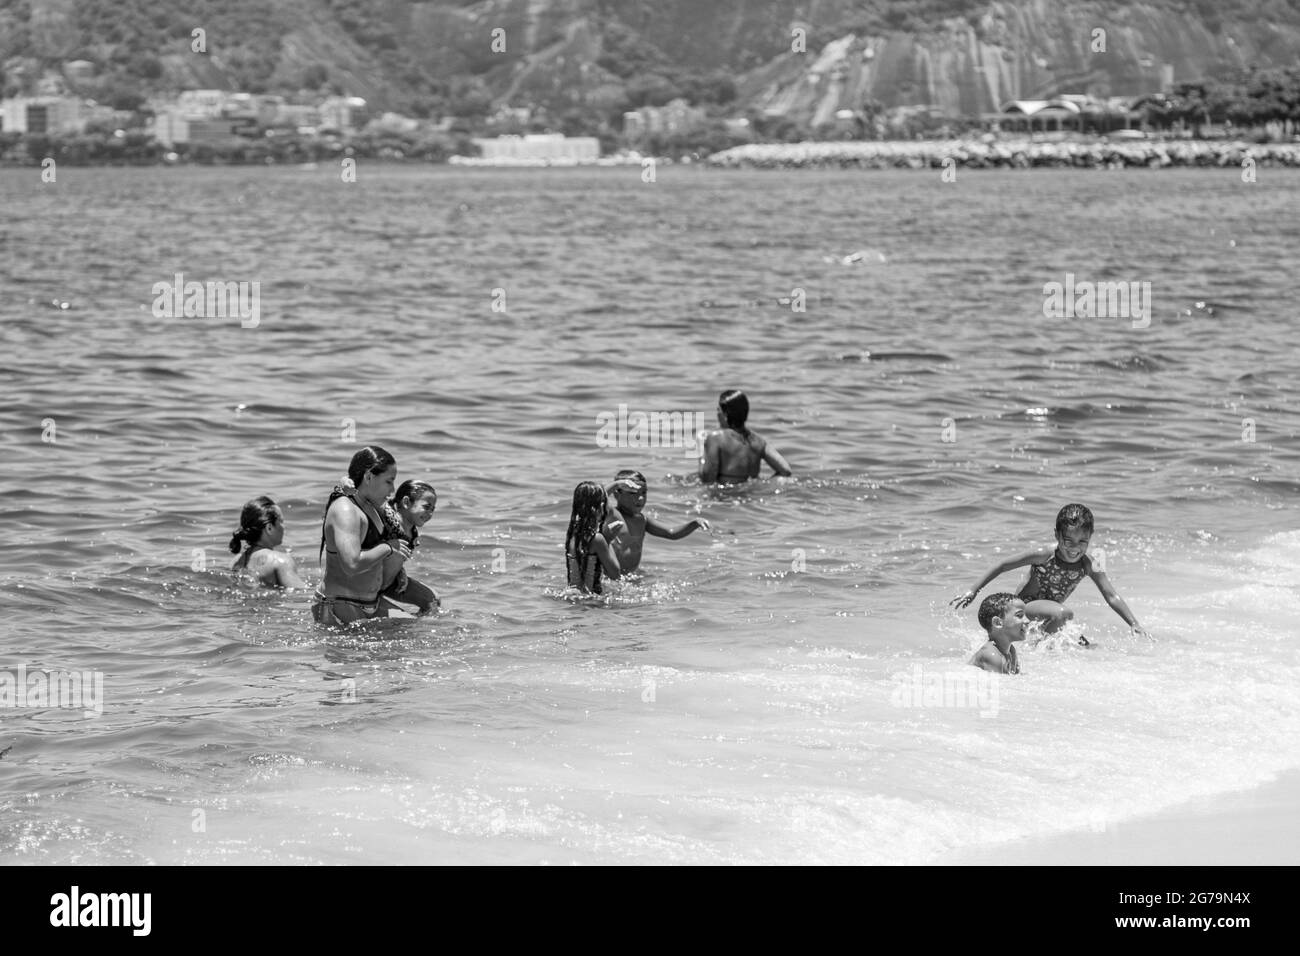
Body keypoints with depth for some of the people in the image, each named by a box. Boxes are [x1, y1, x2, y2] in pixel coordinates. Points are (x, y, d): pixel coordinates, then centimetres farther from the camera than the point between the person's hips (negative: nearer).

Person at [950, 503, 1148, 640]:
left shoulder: (1089, 564, -11)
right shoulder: (1044, 556, -21)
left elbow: (1112, 597, -10)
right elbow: (1003, 566, -12)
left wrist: (1134, 624, -21)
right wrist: (973, 592, -11)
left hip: (1048, 614, 6)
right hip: (1024, 607, -6)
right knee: (1063, 613, -34)